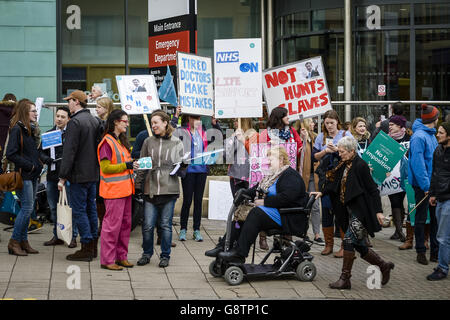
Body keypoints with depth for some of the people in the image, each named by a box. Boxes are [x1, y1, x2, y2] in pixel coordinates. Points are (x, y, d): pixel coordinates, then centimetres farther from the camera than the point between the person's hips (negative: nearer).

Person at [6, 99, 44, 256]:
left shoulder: (30, 129, 15)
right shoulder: (17, 129, -12)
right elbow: (10, 154, -18)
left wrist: (39, 163, 8)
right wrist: (29, 165, -15)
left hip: (32, 175, 9)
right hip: (23, 175, -9)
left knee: (27, 208, 9)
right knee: (27, 207, -9)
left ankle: (23, 241, 15)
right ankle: (14, 242, -2)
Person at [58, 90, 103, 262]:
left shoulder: (75, 122, -16)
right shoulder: (94, 120, 11)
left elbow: (69, 151, -18)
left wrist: (63, 177, -15)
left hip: (79, 175, -9)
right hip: (93, 173, 9)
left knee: (79, 211, -4)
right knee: (91, 209, 13)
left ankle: (86, 249, -4)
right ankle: (93, 246, 18)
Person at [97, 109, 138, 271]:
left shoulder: (121, 141, 17)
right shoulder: (107, 142, -12)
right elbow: (106, 168, -17)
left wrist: (132, 165, 9)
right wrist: (126, 165, -19)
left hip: (125, 189, 9)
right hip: (113, 190, -9)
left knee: (125, 223, 11)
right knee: (112, 224, -7)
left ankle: (121, 256, 20)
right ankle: (107, 260, -2)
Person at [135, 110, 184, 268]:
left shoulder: (176, 143, 4)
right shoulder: (148, 142, 8)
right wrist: (138, 185, 9)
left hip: (169, 189, -2)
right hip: (150, 190, 2)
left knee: (166, 225, 4)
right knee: (147, 225, 1)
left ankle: (165, 255, 17)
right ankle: (147, 253, 20)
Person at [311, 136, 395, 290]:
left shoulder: (360, 165, -14)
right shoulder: (344, 165, 10)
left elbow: (373, 189, -14)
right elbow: (336, 184, 21)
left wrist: (378, 211, -16)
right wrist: (322, 193, 8)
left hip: (361, 211, -9)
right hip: (351, 210, 9)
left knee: (349, 240, -10)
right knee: (360, 245, 10)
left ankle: (345, 279, -4)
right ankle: (384, 266, 26)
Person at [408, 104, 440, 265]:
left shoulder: (431, 134, 11)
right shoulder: (419, 137, -17)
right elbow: (417, 163, -21)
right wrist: (426, 185, -22)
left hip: (433, 182, 8)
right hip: (422, 184, -8)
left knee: (436, 217, 11)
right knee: (421, 218, 3)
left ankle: (435, 251, 19)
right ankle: (420, 251, 12)